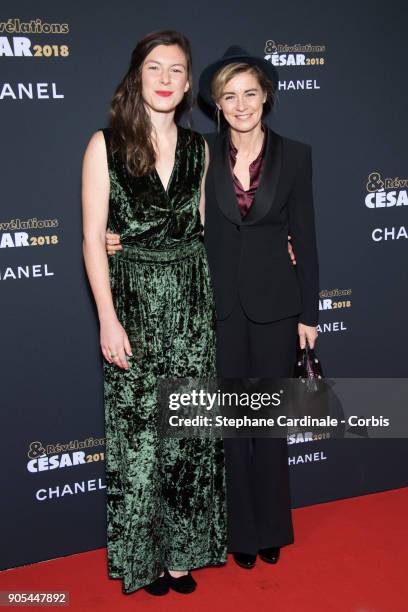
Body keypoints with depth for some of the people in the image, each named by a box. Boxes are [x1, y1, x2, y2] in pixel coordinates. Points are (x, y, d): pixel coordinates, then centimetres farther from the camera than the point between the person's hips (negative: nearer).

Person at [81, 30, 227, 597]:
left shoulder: (197, 147, 7)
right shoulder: (106, 144, -4)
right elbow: (93, 238, -7)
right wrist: (108, 318, -12)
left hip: (191, 300, 4)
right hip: (134, 300, -3)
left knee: (189, 431, 9)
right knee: (138, 434, 5)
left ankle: (182, 549, 28)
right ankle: (144, 555, 26)